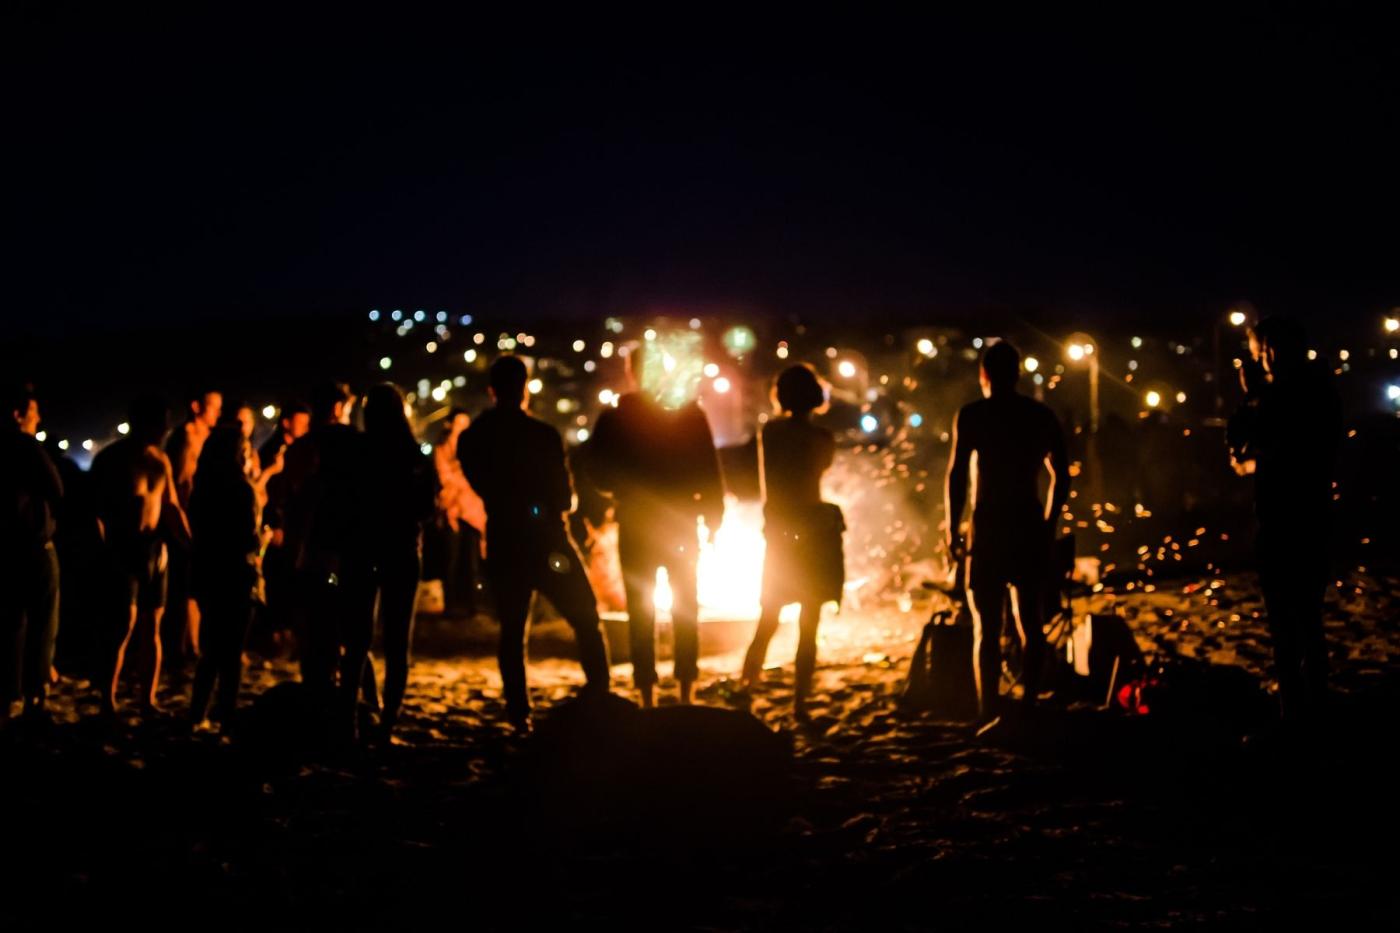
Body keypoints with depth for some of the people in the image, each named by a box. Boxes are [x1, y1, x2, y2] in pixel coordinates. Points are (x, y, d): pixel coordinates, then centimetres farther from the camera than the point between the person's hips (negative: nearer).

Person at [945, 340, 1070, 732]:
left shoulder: (972, 415, -3)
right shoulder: (1042, 416, 8)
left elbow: (957, 475, -10)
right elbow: (1061, 476, 10)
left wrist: (953, 530, -3)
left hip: (990, 528, -3)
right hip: (1030, 528, 3)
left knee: (987, 626, -1)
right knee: (1030, 623, 11)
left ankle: (990, 713, -7)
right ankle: (1029, 709, 11)